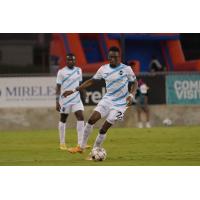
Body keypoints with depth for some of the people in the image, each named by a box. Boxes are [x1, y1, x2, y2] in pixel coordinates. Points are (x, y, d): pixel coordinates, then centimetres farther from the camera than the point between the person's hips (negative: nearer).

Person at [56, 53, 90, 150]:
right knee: (63, 119, 7)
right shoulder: (61, 72, -6)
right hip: (65, 99, -4)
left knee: (81, 117, -10)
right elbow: (58, 87, -7)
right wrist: (57, 102, -11)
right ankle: (62, 143, 18)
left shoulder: (78, 70, 7)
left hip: (76, 99, 4)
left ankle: (80, 143, -11)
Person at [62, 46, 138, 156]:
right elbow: (91, 81, 9)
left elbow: (135, 82, 2)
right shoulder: (104, 69, 0)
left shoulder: (126, 69, -10)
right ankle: (81, 147, 3)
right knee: (91, 120, -12)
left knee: (103, 129, -10)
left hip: (119, 104, -4)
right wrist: (74, 90, 5)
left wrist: (131, 95, -17)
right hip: (107, 99, 4)